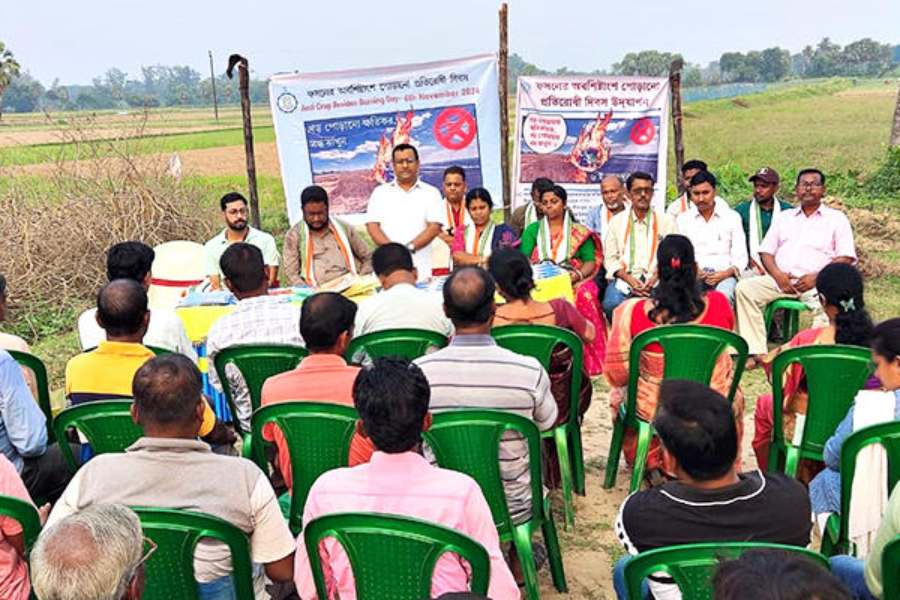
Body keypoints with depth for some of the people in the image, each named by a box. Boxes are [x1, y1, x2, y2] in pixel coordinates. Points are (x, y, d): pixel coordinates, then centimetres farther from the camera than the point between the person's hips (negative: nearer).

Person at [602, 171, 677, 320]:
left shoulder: (666, 221, 12)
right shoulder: (617, 221, 14)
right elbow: (610, 258, 8)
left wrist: (655, 278, -11)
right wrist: (629, 279, -9)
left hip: (654, 281, 0)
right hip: (624, 278, 1)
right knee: (611, 305, -31)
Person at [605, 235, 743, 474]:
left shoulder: (633, 311, -21)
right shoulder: (719, 303, -16)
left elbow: (617, 372, -13)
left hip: (652, 409, -1)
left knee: (617, 394, 33)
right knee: (736, 397, 37)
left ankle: (650, 463, 44)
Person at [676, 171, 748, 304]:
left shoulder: (732, 217, 14)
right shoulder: (682, 219, 17)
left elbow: (740, 258, 9)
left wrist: (727, 273, -12)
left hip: (724, 274, 0)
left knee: (724, 296, -36)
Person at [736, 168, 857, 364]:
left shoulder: (836, 218, 13)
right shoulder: (784, 217, 23)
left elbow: (846, 258, 2)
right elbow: (766, 251, 16)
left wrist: (817, 277, -13)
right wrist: (777, 274, -5)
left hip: (816, 282, -3)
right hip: (780, 279, 3)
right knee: (744, 287, -22)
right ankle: (756, 352, -26)